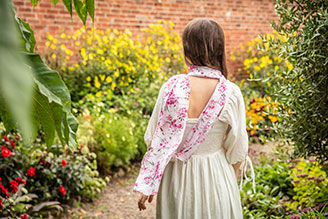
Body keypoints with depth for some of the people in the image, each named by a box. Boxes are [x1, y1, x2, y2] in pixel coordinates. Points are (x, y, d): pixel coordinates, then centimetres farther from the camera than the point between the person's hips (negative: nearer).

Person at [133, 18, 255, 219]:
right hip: (216, 178, 0)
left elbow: (156, 139, -10)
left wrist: (147, 186, 0)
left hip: (177, 176, 0)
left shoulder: (173, 87, -15)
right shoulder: (231, 93, -14)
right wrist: (231, 184, 12)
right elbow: (237, 149, -5)